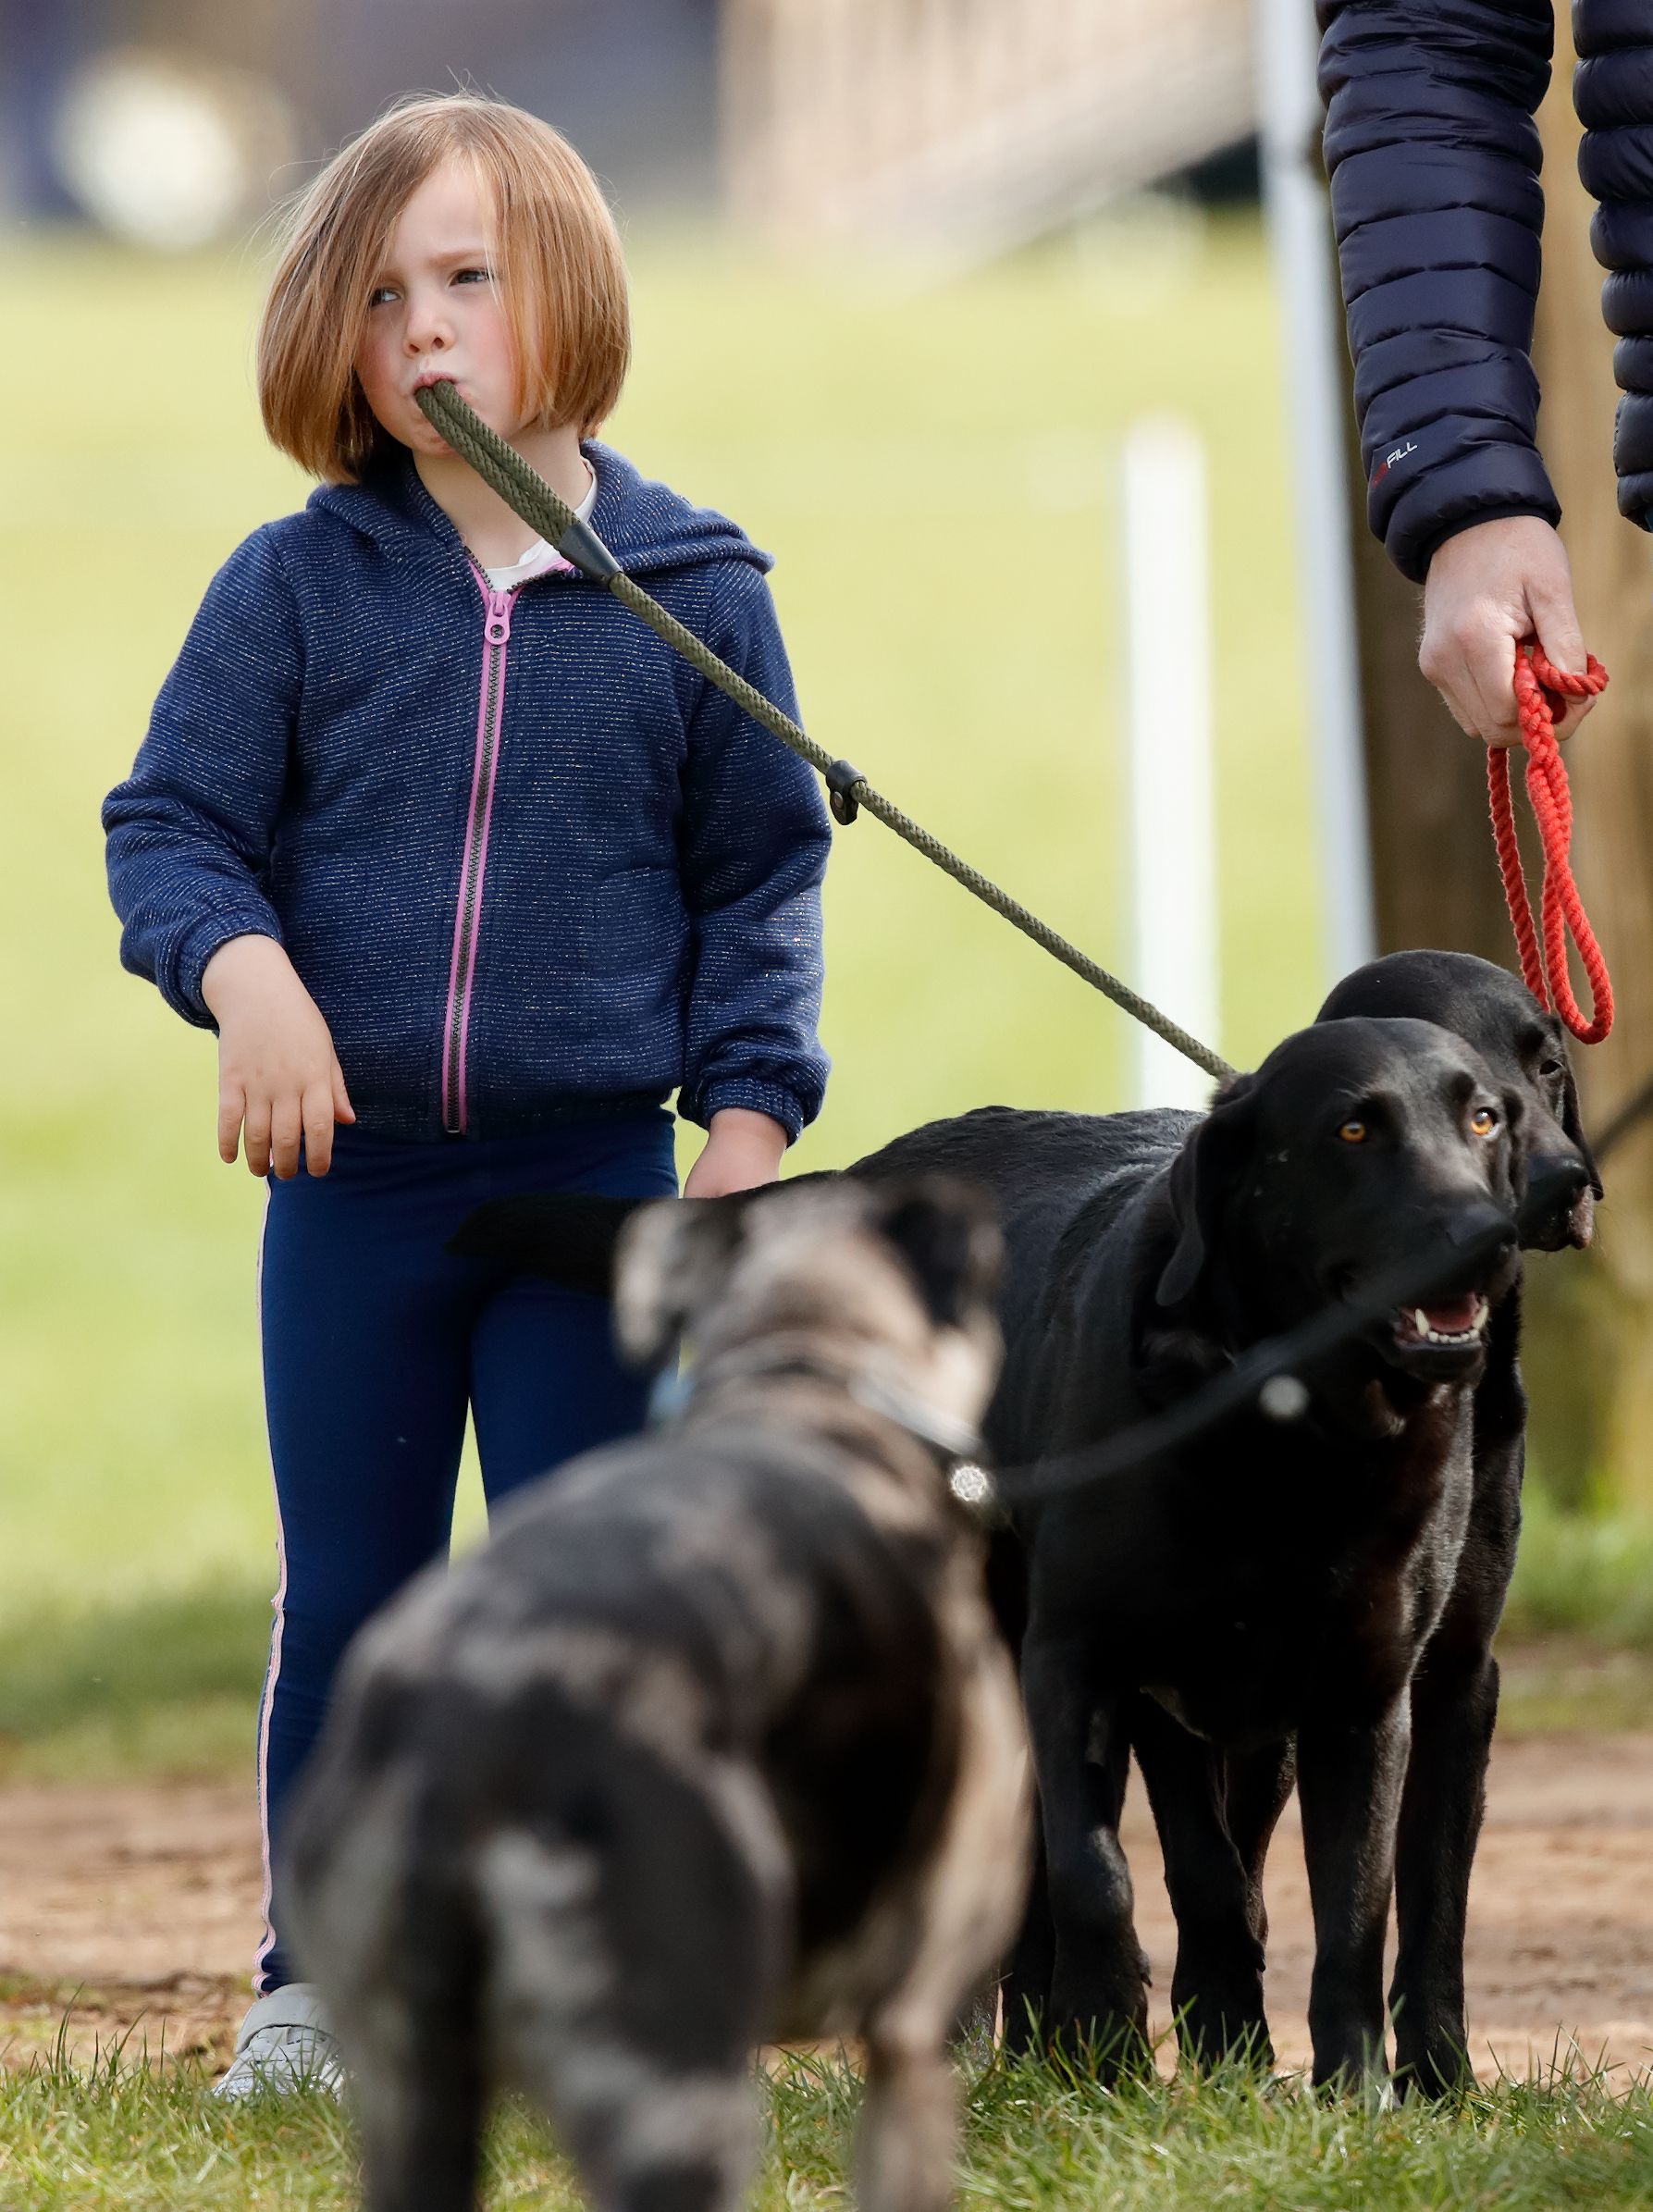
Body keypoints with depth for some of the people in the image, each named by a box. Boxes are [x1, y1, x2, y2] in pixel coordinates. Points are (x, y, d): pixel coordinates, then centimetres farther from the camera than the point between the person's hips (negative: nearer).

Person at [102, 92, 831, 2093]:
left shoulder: (689, 595, 0)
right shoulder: (295, 587, 0)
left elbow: (760, 878, 6)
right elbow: (169, 821, 1)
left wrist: (746, 1115, -1)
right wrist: (244, 969, -19)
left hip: (597, 1175, -1)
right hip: (348, 1178, 1)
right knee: (347, 1604, 8)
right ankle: (317, 1980, 18)